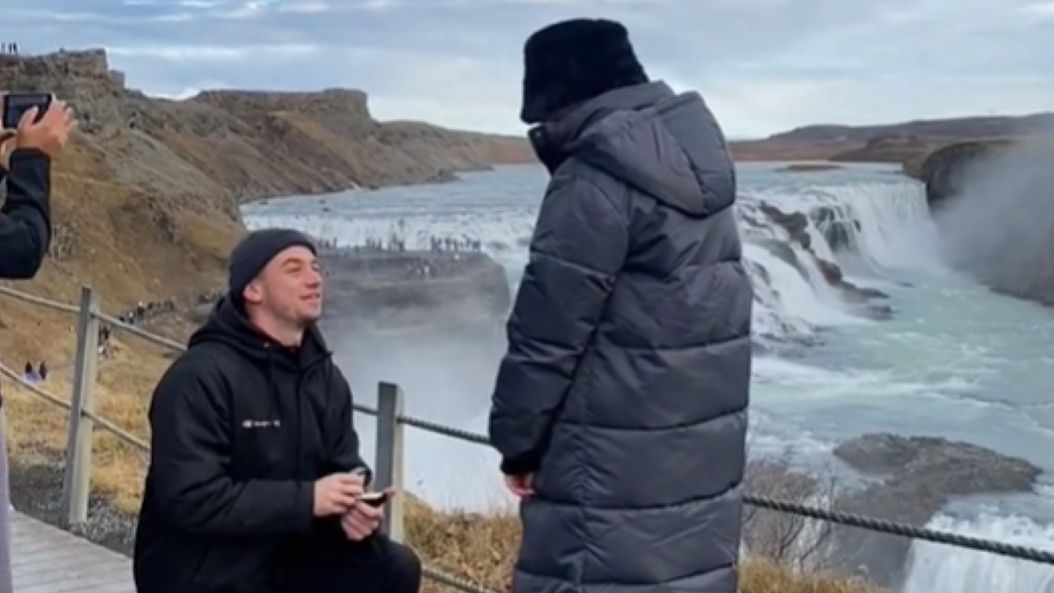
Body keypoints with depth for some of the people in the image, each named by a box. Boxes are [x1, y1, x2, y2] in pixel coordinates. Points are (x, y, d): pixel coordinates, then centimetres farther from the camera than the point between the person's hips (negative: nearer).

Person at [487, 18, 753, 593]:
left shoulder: (596, 180, -17)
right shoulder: (694, 162, 11)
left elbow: (547, 333, -16)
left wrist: (517, 440, -3)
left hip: (618, 462, -9)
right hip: (702, 442, 9)